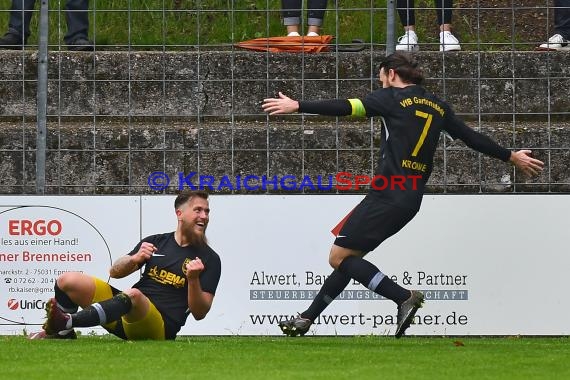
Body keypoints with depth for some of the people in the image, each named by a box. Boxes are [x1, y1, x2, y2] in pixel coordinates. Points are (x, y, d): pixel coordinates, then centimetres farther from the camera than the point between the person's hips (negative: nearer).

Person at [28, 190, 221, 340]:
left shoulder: (210, 259, 3)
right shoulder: (156, 242, 17)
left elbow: (199, 313, -4)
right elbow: (115, 272, 16)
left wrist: (193, 279, -22)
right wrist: (135, 259, -6)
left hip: (160, 328, -6)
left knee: (133, 295, -40)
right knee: (67, 281, -6)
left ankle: (67, 322, -48)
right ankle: (63, 334, 14)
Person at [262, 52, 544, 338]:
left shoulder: (393, 97, -3)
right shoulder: (438, 107, 16)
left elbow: (347, 108, -12)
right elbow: (472, 138, 20)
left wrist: (298, 106, -11)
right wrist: (511, 157, 32)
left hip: (386, 196, -9)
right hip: (411, 201, 9)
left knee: (339, 257, -7)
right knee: (348, 256, 16)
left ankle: (404, 297, -17)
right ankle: (307, 319, 19)